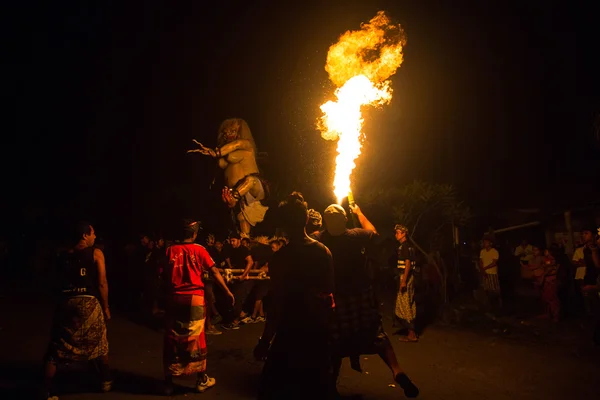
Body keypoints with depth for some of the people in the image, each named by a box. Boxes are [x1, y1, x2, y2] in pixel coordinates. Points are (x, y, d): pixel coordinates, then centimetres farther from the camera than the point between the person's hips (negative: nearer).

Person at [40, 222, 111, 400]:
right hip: (89, 302, -3)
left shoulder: (64, 255, 13)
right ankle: (105, 382, 29)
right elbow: (102, 283, -3)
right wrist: (105, 307, 4)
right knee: (99, 344, 16)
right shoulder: (96, 253, 1)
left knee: (56, 348, 9)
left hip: (66, 303, 3)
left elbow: (60, 283, 14)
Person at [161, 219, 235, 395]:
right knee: (196, 338, 9)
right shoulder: (199, 249, -3)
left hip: (174, 298, 2)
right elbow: (214, 271, -7)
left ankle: (169, 382, 17)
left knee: (172, 339, 10)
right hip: (195, 298, -1)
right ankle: (202, 380, 18)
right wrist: (228, 291, -3)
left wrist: (167, 292, 15)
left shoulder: (170, 250, 2)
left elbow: (164, 274, -1)